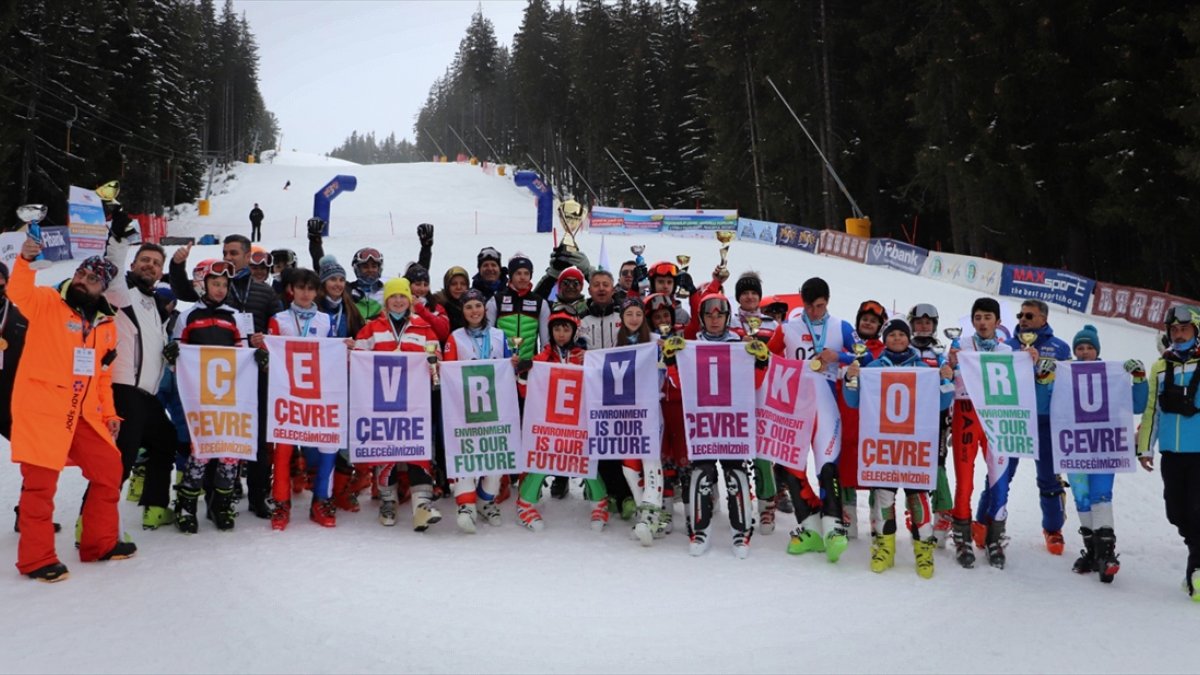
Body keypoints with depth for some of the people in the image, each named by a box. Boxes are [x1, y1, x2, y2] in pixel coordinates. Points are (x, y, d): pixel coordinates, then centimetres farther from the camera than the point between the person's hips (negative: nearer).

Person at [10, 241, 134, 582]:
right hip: (41, 408, -6)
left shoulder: (106, 325, 13)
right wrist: (24, 262, -41)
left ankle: (100, 543, 24)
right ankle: (36, 558, 9)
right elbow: (19, 293, -24)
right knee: (41, 480, -4)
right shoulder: (48, 303, -2)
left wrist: (109, 413, 13)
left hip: (83, 413, 6)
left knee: (109, 469, 10)